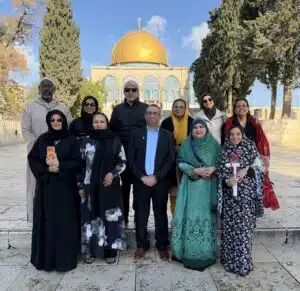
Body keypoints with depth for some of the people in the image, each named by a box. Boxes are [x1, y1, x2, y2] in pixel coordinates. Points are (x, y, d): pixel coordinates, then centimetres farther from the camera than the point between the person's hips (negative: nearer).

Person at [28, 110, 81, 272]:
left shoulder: (70, 140, 2)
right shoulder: (42, 140, 8)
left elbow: (78, 162, -4)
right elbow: (32, 160, 5)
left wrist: (60, 167, -17)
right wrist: (47, 169, -11)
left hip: (64, 187, -2)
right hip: (45, 186, 2)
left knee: (64, 221, 0)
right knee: (45, 221, 6)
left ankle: (64, 258, 13)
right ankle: (44, 257, 21)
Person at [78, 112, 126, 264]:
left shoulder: (115, 141, 2)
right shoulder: (86, 142, 4)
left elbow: (123, 162, 4)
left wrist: (113, 173, -13)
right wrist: (80, 185, 2)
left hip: (110, 186, -1)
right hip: (91, 186, 1)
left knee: (110, 216, 4)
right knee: (91, 216, 6)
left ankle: (110, 251, 17)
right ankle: (91, 250, 20)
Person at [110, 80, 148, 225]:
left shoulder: (146, 108, 3)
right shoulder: (117, 109, 8)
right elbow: (112, 130, 8)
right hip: (123, 153, 1)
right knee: (125, 184, 11)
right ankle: (123, 215, 23)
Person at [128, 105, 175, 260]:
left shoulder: (168, 135, 4)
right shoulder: (136, 134, 5)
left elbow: (170, 159, -3)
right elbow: (131, 158, 0)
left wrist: (156, 177, -12)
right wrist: (142, 177, -10)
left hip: (160, 182, 0)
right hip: (141, 181, 1)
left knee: (161, 214, 10)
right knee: (141, 214, 9)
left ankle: (162, 246, 24)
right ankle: (141, 245, 24)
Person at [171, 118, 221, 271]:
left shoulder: (214, 145, 6)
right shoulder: (186, 145, 5)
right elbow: (181, 163, -1)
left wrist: (214, 169, -14)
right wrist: (195, 170, -15)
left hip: (209, 187, 1)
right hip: (192, 186, -1)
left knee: (207, 216, 3)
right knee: (192, 216, -2)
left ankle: (205, 253, 16)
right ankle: (190, 252, 10)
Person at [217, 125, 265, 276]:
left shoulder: (250, 149, 3)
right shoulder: (224, 151, 7)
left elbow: (259, 167, 2)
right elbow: (220, 173, 3)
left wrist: (246, 170, -14)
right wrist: (227, 181, -16)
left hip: (246, 193, -1)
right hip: (229, 194, 2)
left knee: (243, 226, 0)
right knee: (229, 226, 5)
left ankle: (243, 262, 14)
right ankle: (229, 259, 20)